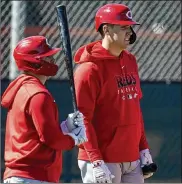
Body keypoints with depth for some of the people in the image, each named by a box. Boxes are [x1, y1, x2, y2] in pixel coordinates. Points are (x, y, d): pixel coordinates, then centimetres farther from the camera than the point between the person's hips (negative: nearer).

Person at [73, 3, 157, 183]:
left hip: (132, 160, 8)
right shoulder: (90, 67, -12)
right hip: (103, 161, -8)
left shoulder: (130, 61, 13)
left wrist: (144, 149, 15)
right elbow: (82, 118, -15)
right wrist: (96, 161, -21)